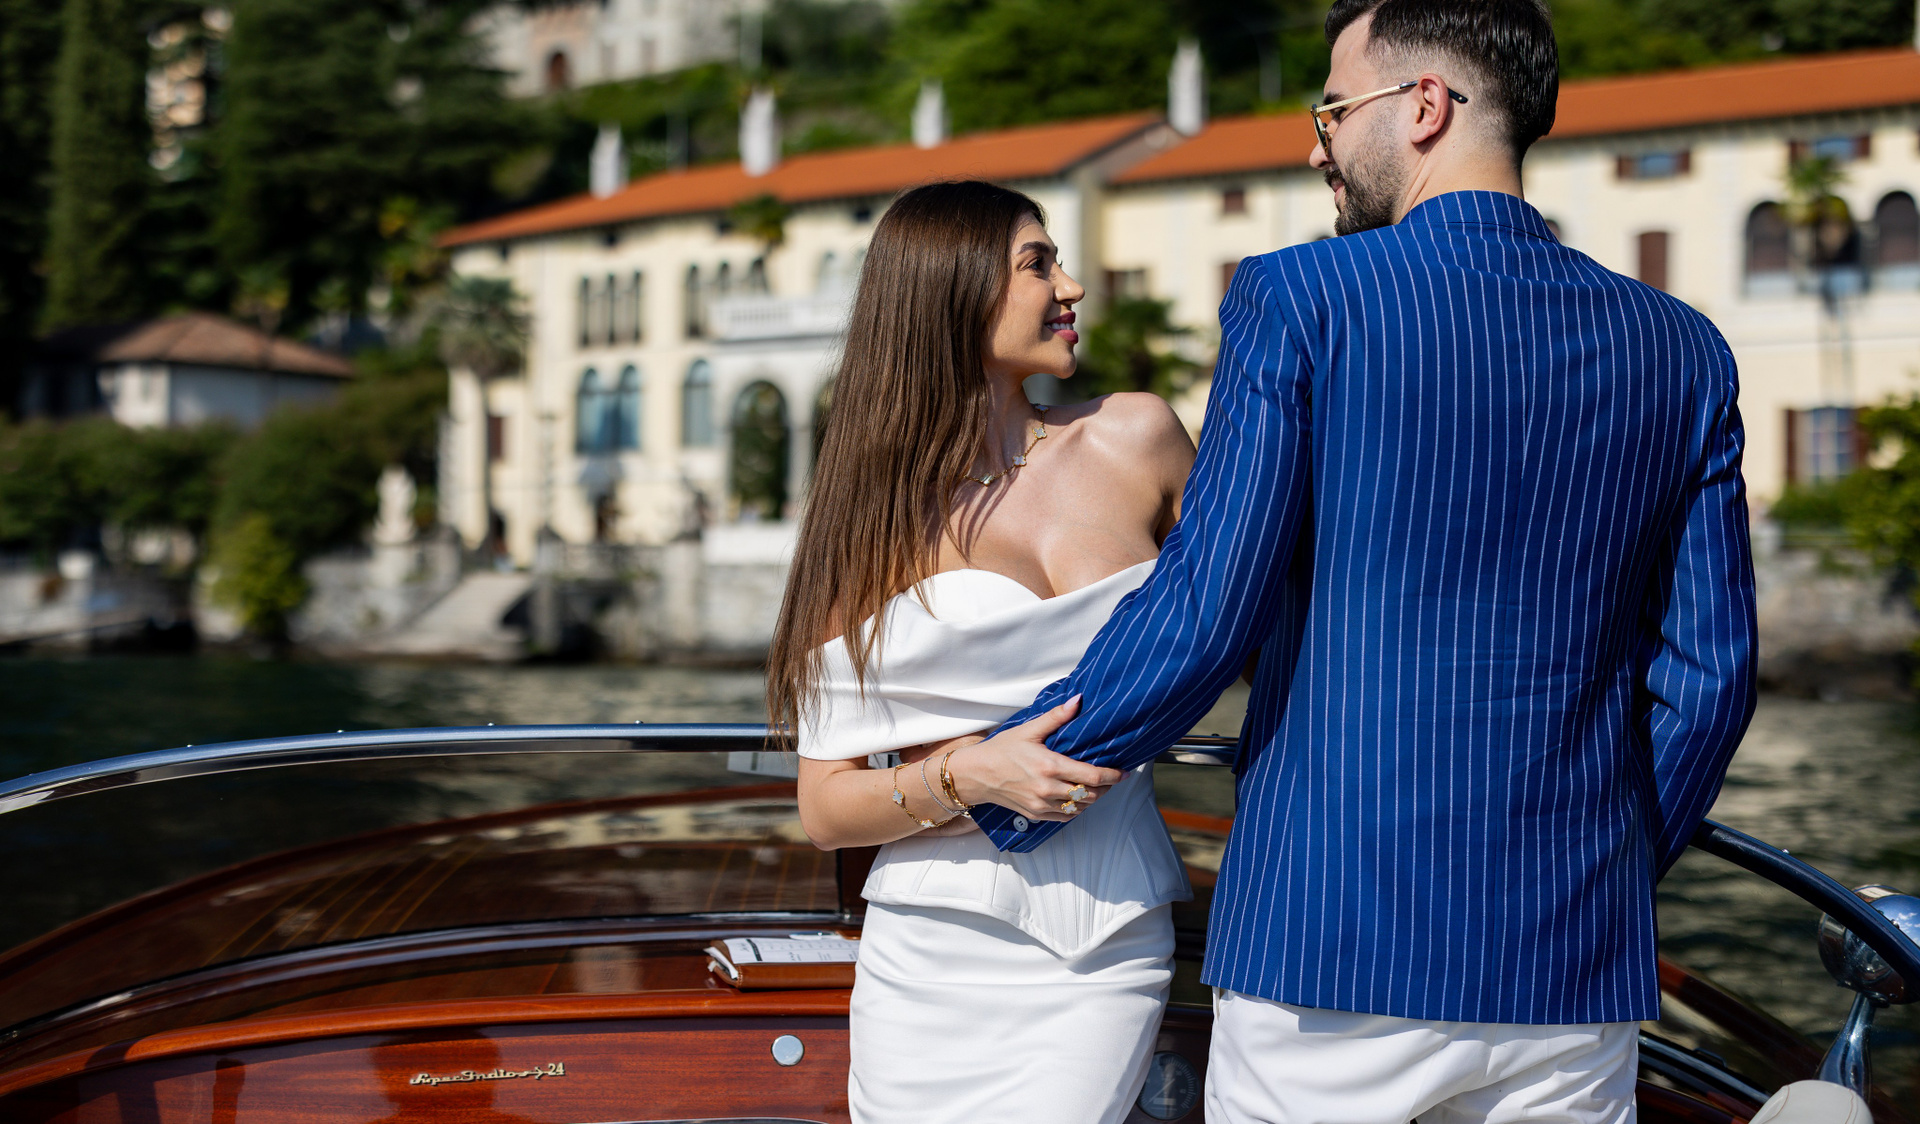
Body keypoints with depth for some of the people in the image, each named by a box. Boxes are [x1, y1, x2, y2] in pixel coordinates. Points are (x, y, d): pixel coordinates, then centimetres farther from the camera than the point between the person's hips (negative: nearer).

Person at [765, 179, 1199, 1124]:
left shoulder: (1133, 440, 6)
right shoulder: (877, 520, 2)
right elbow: (825, 810, 0)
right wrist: (966, 775, -16)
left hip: (1105, 958, 1)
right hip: (934, 949, 0)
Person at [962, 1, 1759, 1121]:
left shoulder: (1301, 302, -8)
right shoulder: (1681, 351, 5)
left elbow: (1204, 612, -11)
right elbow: (1709, 673, 6)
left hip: (1330, 946, -4)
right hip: (1575, 981, 4)